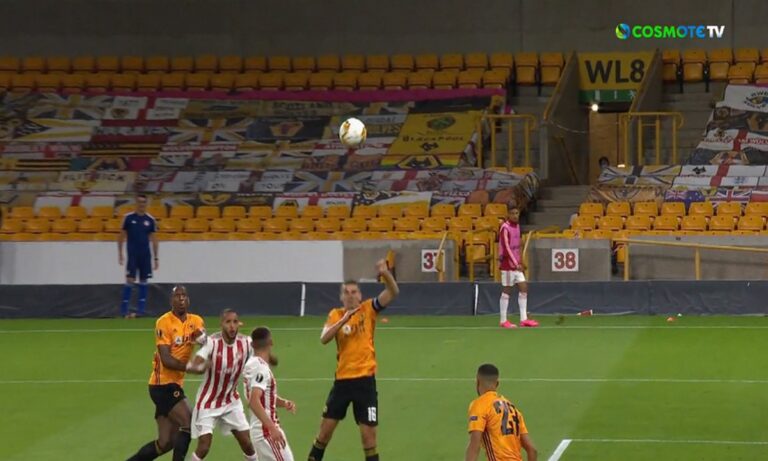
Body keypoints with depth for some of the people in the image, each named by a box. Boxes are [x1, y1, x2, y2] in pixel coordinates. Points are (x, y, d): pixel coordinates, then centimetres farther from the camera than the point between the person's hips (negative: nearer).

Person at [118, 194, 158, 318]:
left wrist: (156, 258, 5)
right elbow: (122, 236, 4)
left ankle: (141, 309, 9)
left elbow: (154, 239, 9)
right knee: (130, 280, -9)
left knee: (143, 280, 4)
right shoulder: (128, 218, 0)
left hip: (145, 255, 3)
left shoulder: (150, 220, 5)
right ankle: (123, 309, -6)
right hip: (132, 254, -3)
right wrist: (120, 254, -2)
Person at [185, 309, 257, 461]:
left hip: (231, 402, 4)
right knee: (204, 447, -9)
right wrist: (201, 367, -57)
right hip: (208, 402, -4)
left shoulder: (246, 343, -13)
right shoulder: (212, 342, -24)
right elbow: (191, 366, -35)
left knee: (247, 444, 1)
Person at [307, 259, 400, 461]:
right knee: (326, 428, 9)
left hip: (365, 380, -2)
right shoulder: (336, 315, 3)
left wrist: (385, 274, -31)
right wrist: (344, 319, -23)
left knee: (369, 434, -1)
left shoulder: (368, 309, -1)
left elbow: (393, 292, -12)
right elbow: (324, 339, -13)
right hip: (343, 379, 2)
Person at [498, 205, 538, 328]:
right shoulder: (505, 228, -15)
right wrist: (516, 264, -28)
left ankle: (523, 319, 8)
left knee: (523, 288, 5)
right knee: (507, 291, -2)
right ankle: (503, 320, 5)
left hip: (516, 264, 8)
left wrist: (521, 262, 14)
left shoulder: (517, 226, 12)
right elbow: (506, 248, -22)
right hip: (508, 264, -8)